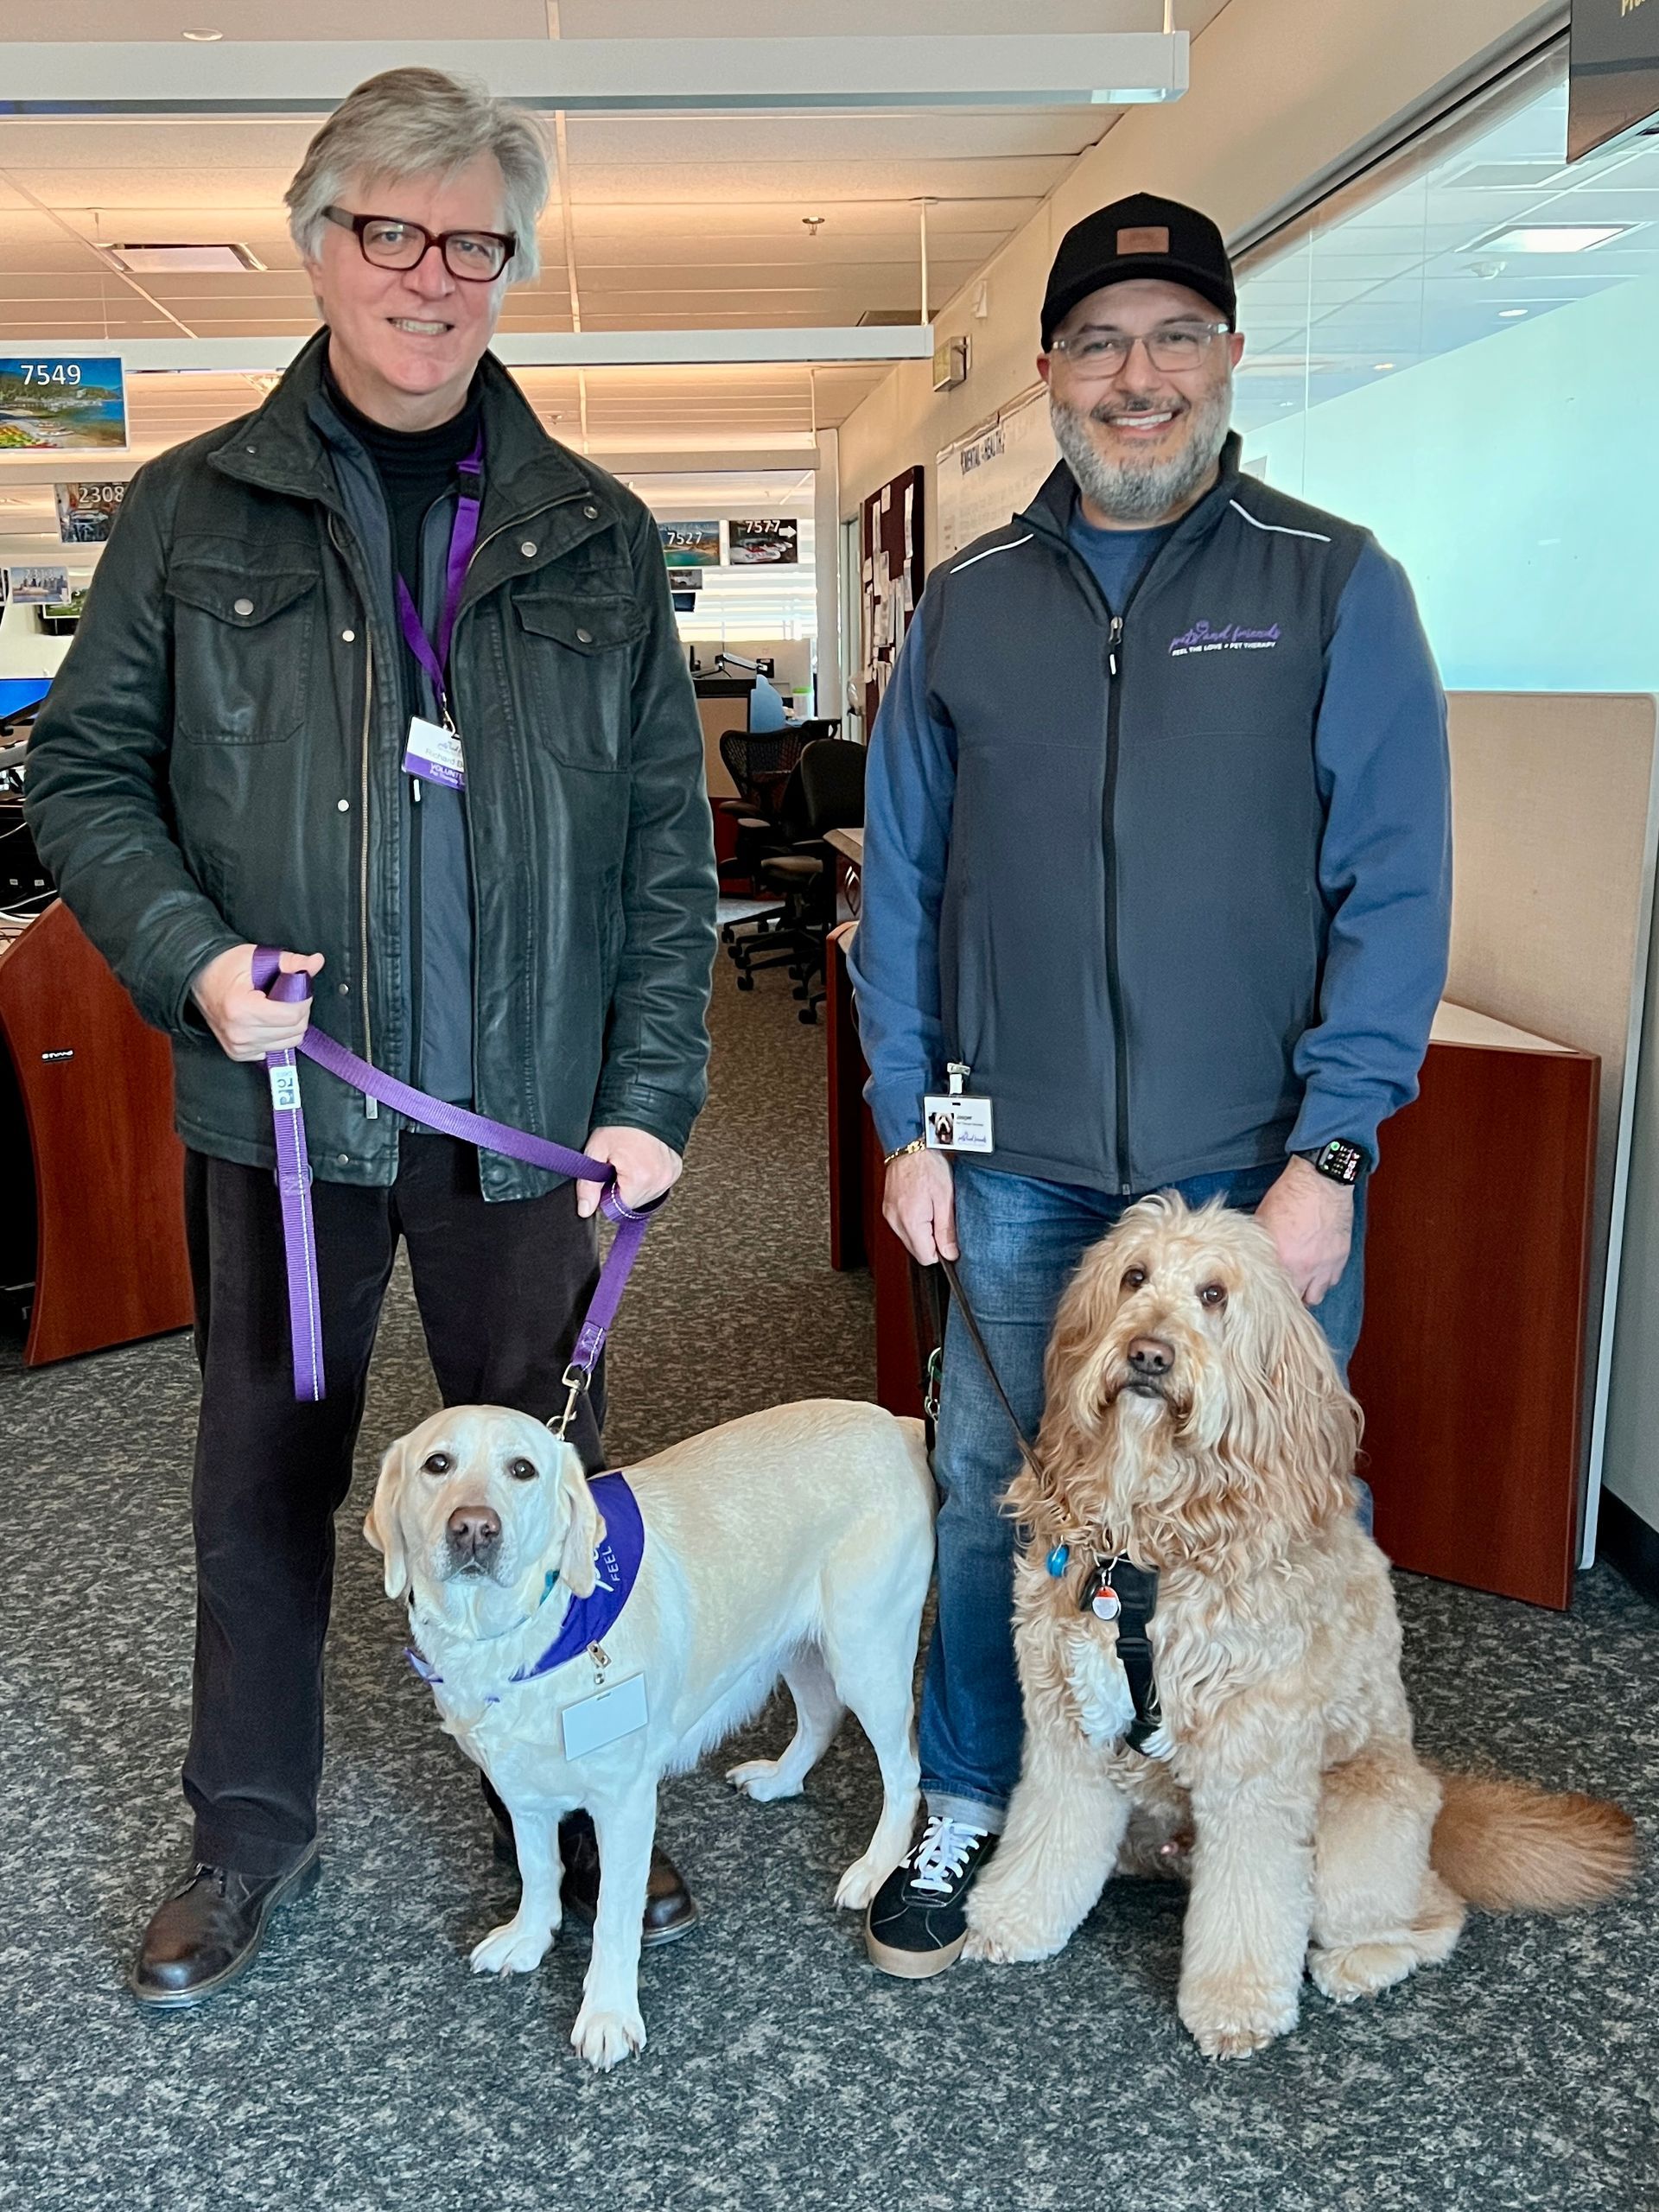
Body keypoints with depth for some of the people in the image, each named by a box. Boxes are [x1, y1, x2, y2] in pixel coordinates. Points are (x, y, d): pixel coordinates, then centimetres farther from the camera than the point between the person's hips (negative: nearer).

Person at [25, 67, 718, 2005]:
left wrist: (652, 1090, -4)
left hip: (528, 1111, 1)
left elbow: (667, 840, 4)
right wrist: (189, 956, -13)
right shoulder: (196, 511, 3)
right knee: (265, 1472, 12)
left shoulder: (596, 539, 6)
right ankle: (250, 1828, 32)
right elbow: (84, 770, 5)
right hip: (282, 1099, 0)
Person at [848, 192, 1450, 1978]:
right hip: (1018, 1167, 2)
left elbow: (1393, 889, -6)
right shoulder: (965, 605, 6)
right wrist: (906, 1126, 3)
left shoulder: (1335, 587, -2)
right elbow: (901, 882, 8)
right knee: (990, 1497, 11)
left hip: (1257, 1166, -2)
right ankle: (969, 1803, 32)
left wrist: (1328, 1154, -12)